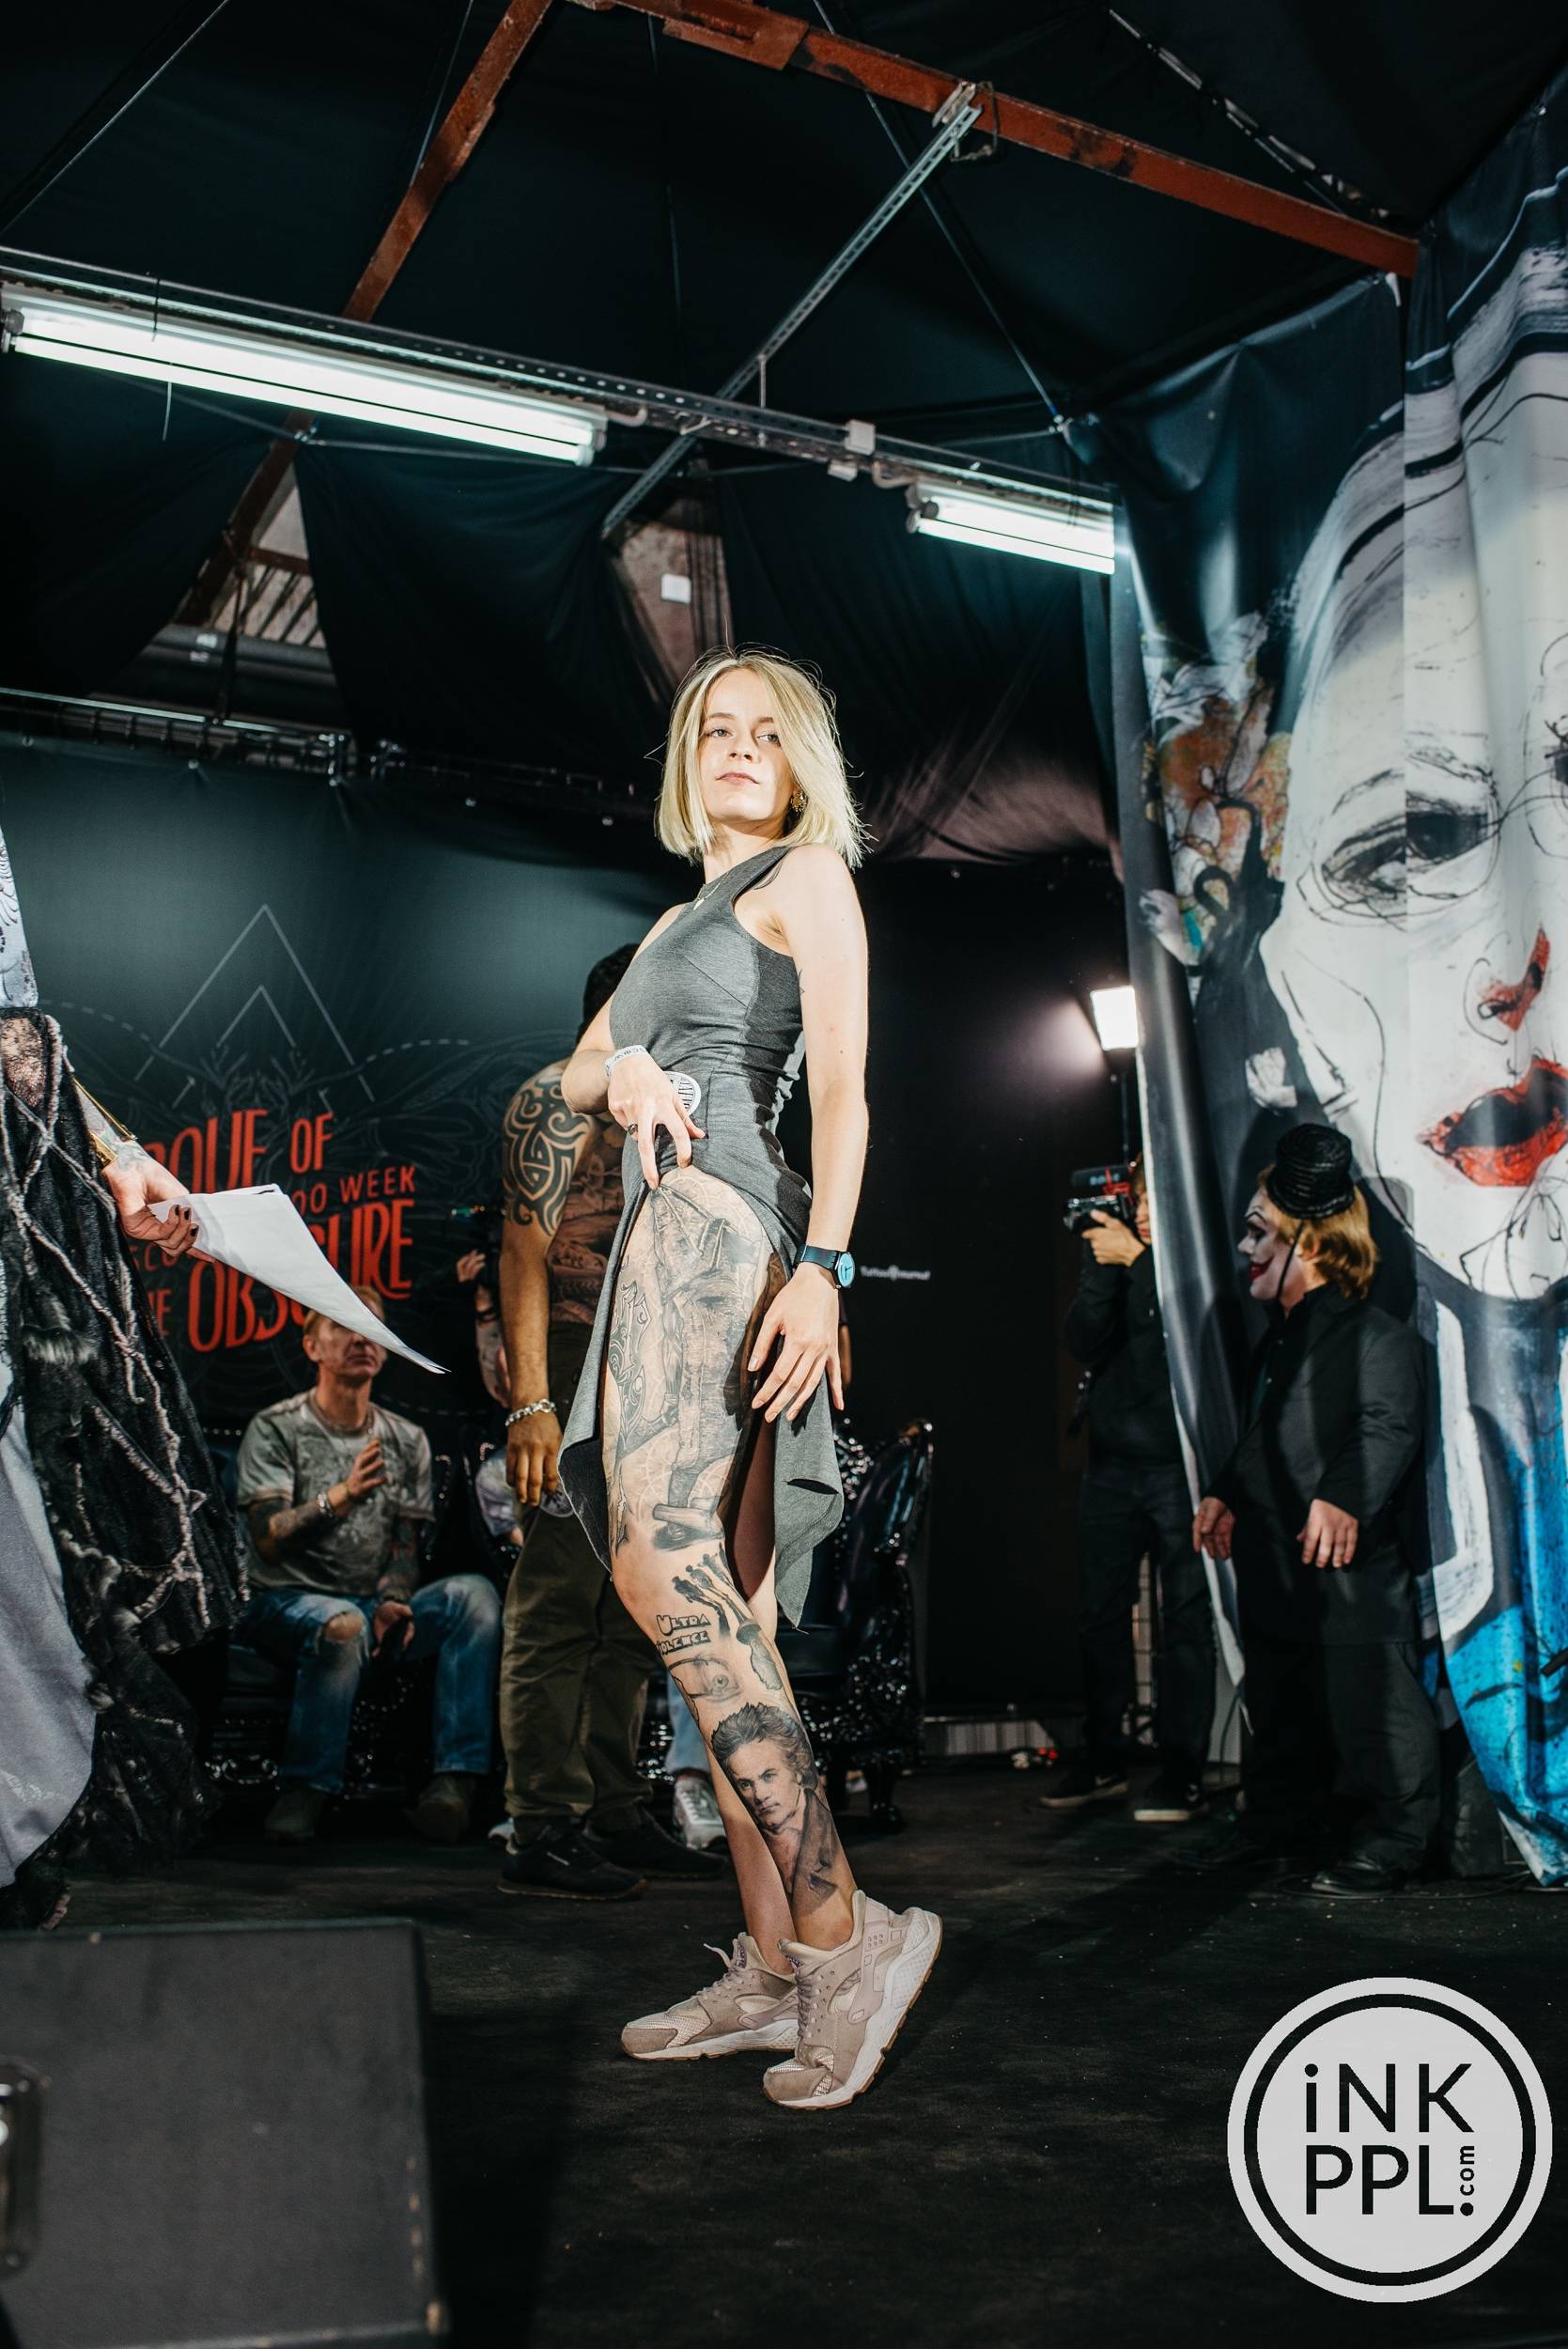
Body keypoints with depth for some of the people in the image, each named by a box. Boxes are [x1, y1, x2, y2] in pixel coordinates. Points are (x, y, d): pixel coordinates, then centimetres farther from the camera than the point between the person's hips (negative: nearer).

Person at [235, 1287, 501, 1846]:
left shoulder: (408, 1440, 13)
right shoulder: (276, 1429, -1)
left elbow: (406, 1547, 8)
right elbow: (269, 1541, -12)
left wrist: (392, 1604, -14)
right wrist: (342, 1495, -29)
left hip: (375, 1608, 4)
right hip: (287, 1604, -4)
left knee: (474, 1594, -24)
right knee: (344, 1625, -39)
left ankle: (456, 1779, -29)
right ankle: (304, 1790, -21)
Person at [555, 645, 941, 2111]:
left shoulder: (807, 875, 7)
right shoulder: (677, 919, 30)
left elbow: (842, 1085, -6)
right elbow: (572, 1076, 25)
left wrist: (824, 1265, -19)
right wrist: (627, 1072, 1)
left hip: (716, 1220, -8)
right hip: (669, 1234, 8)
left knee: (657, 1556, -23)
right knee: (726, 1616, 2)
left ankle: (840, 1924, -20)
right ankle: (775, 1968, 4)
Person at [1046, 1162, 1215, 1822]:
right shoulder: (1115, 1255, 8)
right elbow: (1085, 1342, -2)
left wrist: (1137, 1260, -17)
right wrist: (1104, 1268, -13)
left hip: (1181, 1469, -4)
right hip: (1112, 1466, 5)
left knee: (1186, 1618, -3)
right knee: (1103, 1613, 9)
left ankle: (1182, 1770, 3)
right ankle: (1102, 1760, 19)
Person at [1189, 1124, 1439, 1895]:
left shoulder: (1376, 1336, -12)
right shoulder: (1279, 1341, 19)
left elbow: (1388, 1427, -23)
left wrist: (1343, 1495, -33)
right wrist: (1225, 1494, 18)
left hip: (1351, 1572, -10)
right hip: (1274, 1571, 10)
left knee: (1371, 1711, -2)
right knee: (1279, 1712, 18)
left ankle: (1391, 1842, 10)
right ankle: (1280, 1826, 30)